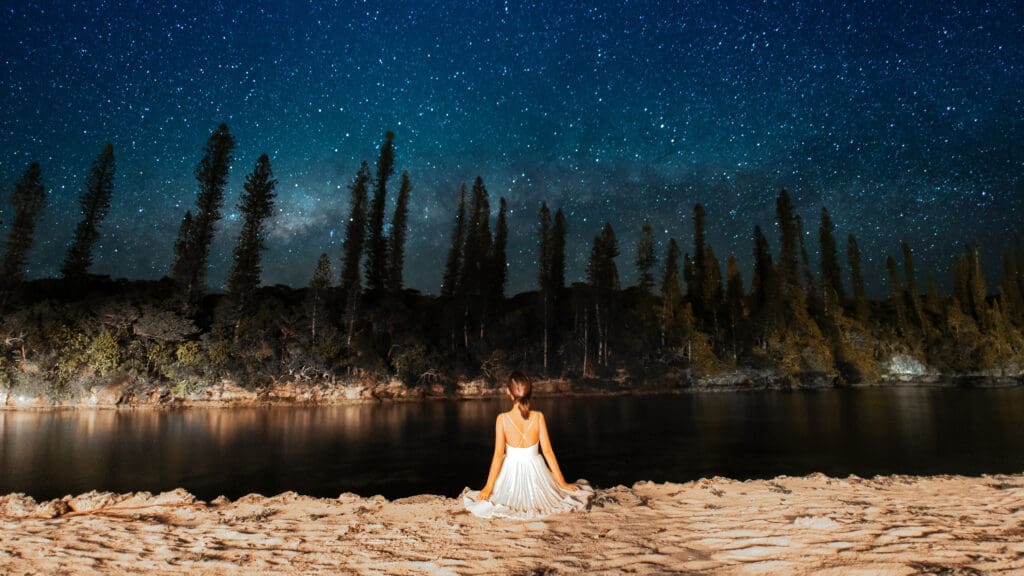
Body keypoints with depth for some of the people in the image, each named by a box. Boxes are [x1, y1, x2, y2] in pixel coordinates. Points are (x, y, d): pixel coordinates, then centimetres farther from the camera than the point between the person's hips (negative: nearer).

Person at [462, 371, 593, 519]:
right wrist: (563, 483, 0)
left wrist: (488, 487, -7)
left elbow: (498, 455, -15)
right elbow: (548, 451, -9)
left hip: (511, 471, 0)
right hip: (535, 471, 0)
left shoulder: (502, 419, -15)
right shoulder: (538, 417, -13)